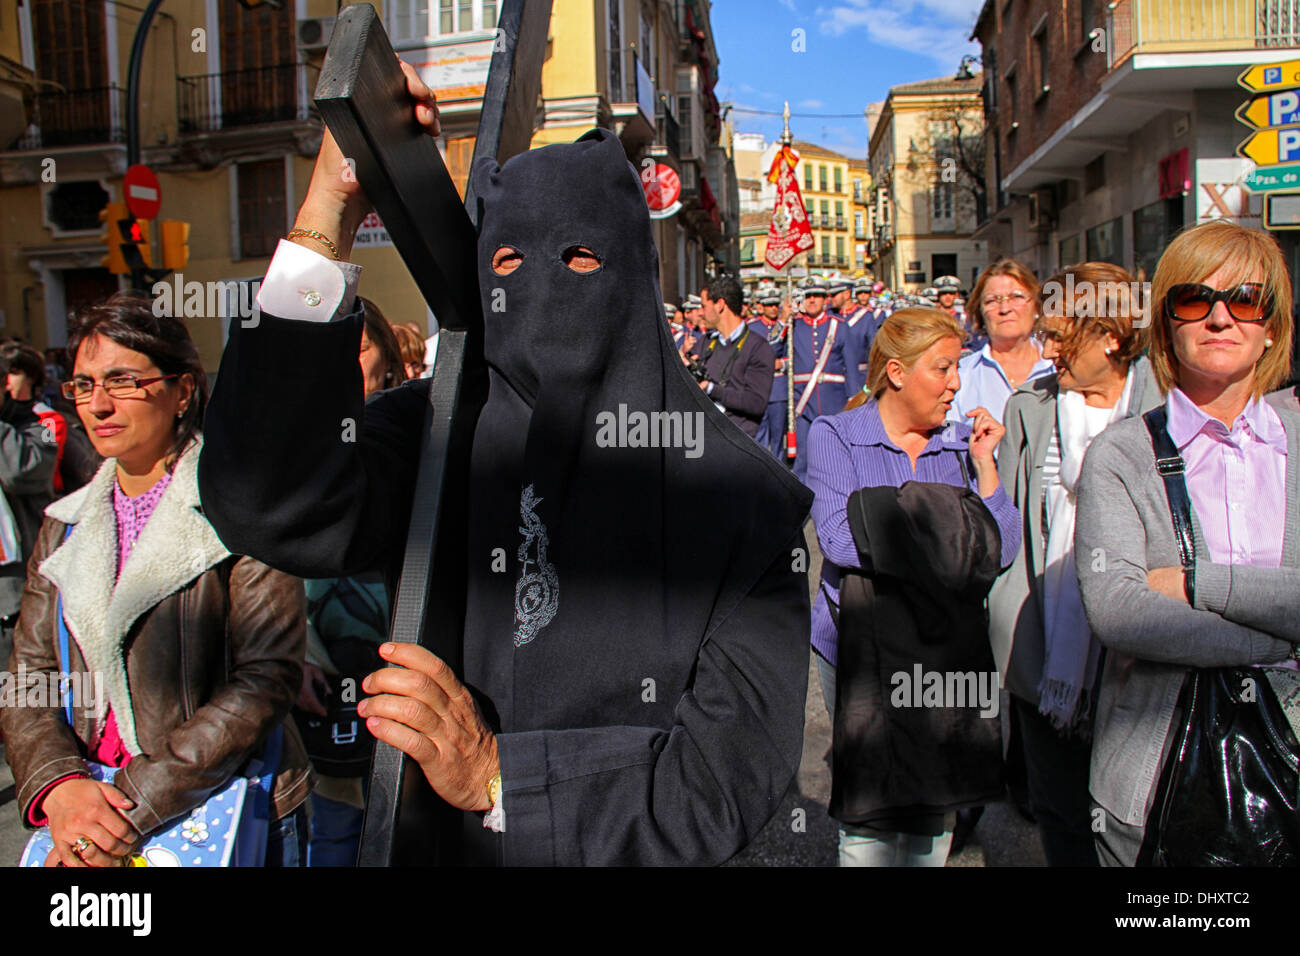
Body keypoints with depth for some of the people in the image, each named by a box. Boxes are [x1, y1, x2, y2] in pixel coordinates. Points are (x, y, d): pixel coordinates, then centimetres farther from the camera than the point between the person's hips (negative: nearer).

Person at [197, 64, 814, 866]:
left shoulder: (745, 497, -9)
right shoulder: (435, 431, -2)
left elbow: (736, 775, -11)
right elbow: (273, 512, -19)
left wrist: (498, 774, -19)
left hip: (642, 854, -1)